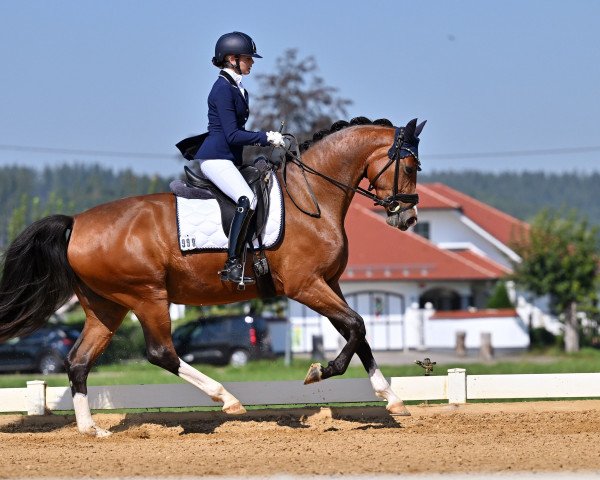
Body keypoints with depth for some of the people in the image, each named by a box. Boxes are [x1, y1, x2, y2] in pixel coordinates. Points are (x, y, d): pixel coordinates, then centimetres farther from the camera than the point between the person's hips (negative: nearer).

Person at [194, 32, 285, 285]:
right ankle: (232, 265, -31)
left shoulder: (237, 88, 17)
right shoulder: (223, 88, -13)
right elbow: (232, 135, -18)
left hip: (230, 158, 11)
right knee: (247, 200, -28)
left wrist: (267, 139, 13)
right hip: (216, 157, -11)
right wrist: (266, 137, -15)